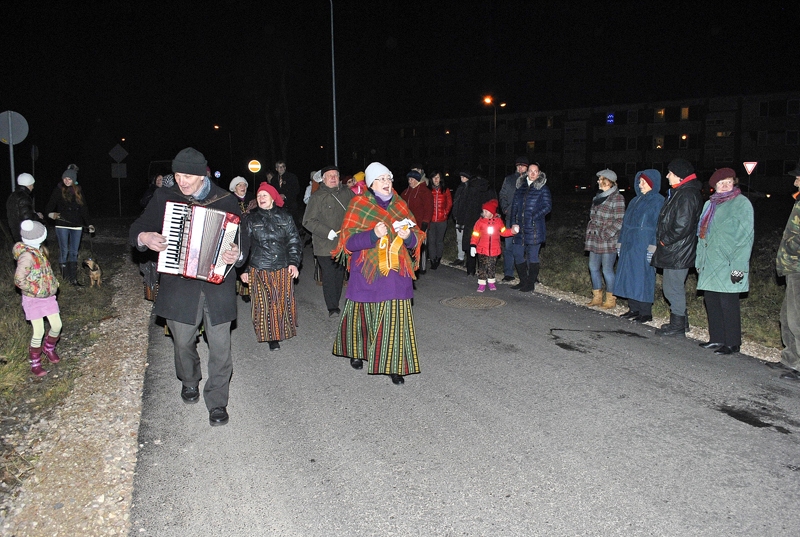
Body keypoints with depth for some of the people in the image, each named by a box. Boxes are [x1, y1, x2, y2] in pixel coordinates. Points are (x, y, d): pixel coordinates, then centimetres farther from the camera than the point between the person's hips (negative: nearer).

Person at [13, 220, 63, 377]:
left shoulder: (40, 250, 0)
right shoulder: (27, 256, -25)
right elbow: (19, 280, -23)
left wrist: (53, 282, 7)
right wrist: (37, 290, -16)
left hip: (47, 295, 7)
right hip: (33, 299, -7)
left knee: (57, 325, 9)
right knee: (39, 332, -2)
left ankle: (49, 348, 37)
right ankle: (35, 363, 16)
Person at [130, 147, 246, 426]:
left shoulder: (225, 200, -1)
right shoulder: (164, 197, 3)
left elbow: (241, 238, 0)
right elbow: (138, 228, 10)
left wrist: (237, 254, -22)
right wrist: (144, 238, -14)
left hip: (217, 282, -1)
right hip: (178, 282, 2)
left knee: (220, 345, 0)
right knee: (183, 341, 13)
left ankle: (217, 401, 16)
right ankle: (189, 382, 43)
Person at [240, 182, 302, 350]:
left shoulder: (285, 217, 7)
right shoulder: (251, 219, 5)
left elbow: (294, 241, 9)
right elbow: (244, 245, 6)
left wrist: (294, 262, -1)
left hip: (283, 269, 1)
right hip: (259, 270, -1)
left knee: (284, 302, 4)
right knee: (264, 304, -1)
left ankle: (283, 331, 22)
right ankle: (271, 337, 9)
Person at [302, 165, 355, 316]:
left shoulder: (347, 193, 7)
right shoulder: (317, 196, -4)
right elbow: (308, 221, -7)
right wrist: (328, 233, -16)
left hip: (344, 243, 4)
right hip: (325, 245, -4)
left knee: (340, 274, 12)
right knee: (329, 275, -7)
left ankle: (336, 304, 25)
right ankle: (332, 308, 0)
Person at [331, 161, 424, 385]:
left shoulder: (399, 205, 10)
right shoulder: (359, 205, -1)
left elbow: (415, 239, 9)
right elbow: (348, 241, -8)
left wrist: (408, 236, -14)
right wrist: (373, 235, -23)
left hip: (396, 273, 2)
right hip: (367, 273, -2)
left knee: (395, 318, -4)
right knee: (362, 315, 11)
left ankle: (394, 366, 4)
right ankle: (356, 352, 36)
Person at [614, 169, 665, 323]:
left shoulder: (658, 201, -6)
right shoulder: (635, 201, 16)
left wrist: (652, 248, -19)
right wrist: (620, 244, 16)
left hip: (644, 247, -7)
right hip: (629, 246, 7)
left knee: (643, 277, -4)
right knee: (629, 276, 8)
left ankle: (646, 312, 4)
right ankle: (634, 309, 17)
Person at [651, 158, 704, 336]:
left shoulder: (687, 195, -18)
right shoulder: (680, 192, 15)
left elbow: (683, 226, -25)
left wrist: (664, 240, -15)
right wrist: (664, 240, 13)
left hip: (677, 253, -11)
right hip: (673, 251, 11)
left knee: (673, 288, -4)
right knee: (676, 287, 18)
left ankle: (677, 326, 5)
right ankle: (680, 322, 29)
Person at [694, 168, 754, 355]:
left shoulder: (742, 203, -5)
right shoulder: (710, 204, 15)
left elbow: (745, 237, -11)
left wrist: (739, 267, -17)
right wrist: (699, 260, 15)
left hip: (728, 264, -7)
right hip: (710, 263, 7)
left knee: (728, 303, -4)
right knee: (711, 300, 8)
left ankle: (732, 343, 6)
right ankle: (717, 339, 19)